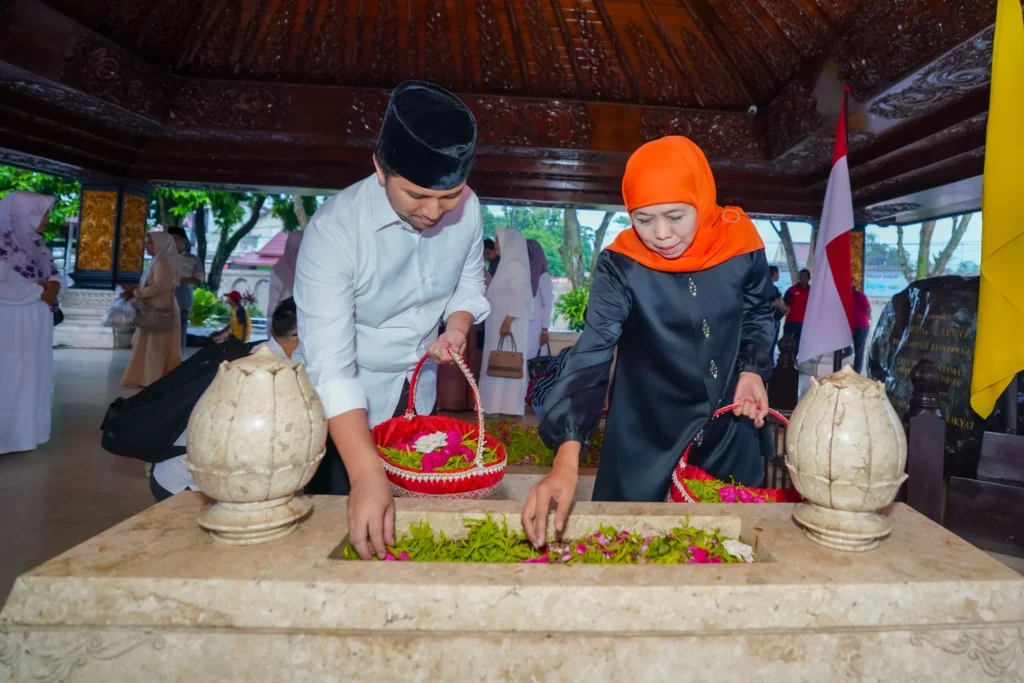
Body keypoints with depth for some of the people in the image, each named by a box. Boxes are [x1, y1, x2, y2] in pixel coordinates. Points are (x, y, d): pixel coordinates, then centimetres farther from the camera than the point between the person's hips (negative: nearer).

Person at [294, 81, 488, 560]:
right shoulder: (335, 229, -30)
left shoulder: (466, 208, -15)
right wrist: (368, 476, -41)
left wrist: (456, 327, -18)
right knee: (349, 527, 11)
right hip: (350, 403, -4)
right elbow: (330, 366, -34)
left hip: (420, 391, 5)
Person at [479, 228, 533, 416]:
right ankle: (499, 404, 13)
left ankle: (507, 406, -3)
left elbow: (520, 295, -19)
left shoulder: (515, 264, -11)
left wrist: (508, 321, -23)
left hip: (510, 324, -10)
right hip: (500, 323, 10)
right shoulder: (508, 263, 18)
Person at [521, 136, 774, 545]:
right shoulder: (621, 265, -18)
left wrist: (753, 369, -8)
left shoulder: (741, 247, -11)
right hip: (646, 443, -2)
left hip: (727, 435, 3)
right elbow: (591, 355, -26)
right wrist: (567, 456, -37)